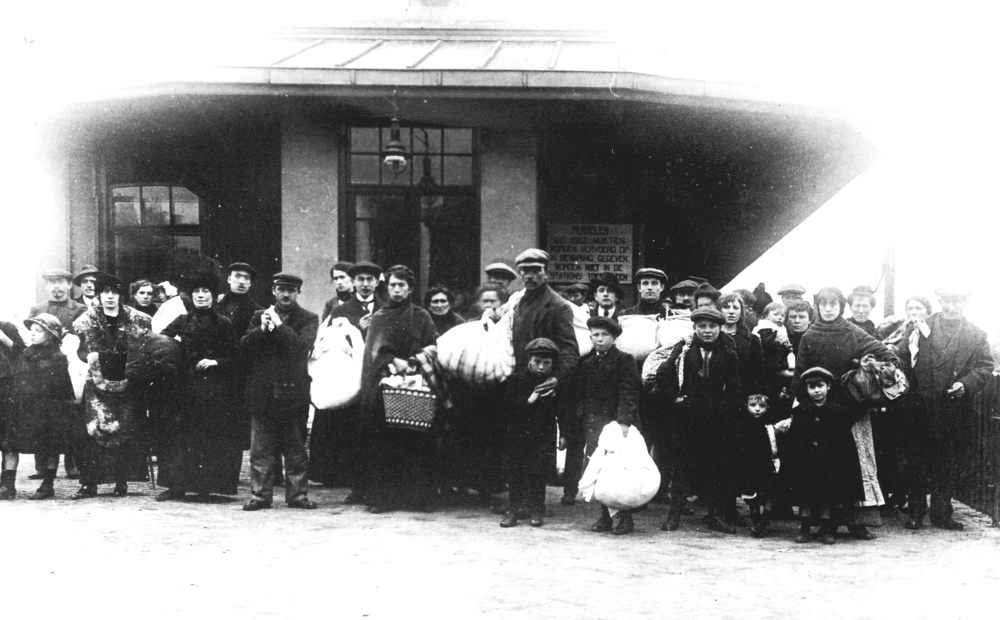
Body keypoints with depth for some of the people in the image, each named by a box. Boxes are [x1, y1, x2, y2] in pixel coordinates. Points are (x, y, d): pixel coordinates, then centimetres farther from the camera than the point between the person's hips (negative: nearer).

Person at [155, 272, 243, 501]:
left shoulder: (223, 324, 6)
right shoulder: (183, 322, 11)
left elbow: (234, 356, 4)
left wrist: (215, 362, -9)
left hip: (216, 387, -1)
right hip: (188, 386, 1)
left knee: (212, 436, -3)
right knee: (181, 433, -4)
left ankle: (205, 485, 6)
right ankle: (177, 485, -1)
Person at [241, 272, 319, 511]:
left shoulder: (308, 319, 4)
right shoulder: (260, 316, 13)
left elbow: (301, 346, -13)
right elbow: (244, 346, 3)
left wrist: (278, 326, -14)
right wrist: (262, 330, -13)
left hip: (293, 392, -2)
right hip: (262, 391, 2)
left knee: (296, 450, 4)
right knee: (260, 450, 3)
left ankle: (297, 494, 11)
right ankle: (260, 494, 9)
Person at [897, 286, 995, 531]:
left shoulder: (976, 335, 9)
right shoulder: (918, 329, 5)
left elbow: (985, 366, 4)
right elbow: (900, 356, 1)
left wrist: (966, 383, -12)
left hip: (956, 409, 1)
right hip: (922, 407, -1)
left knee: (949, 463, 7)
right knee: (919, 461, 4)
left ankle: (942, 512, 16)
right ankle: (916, 512, 12)